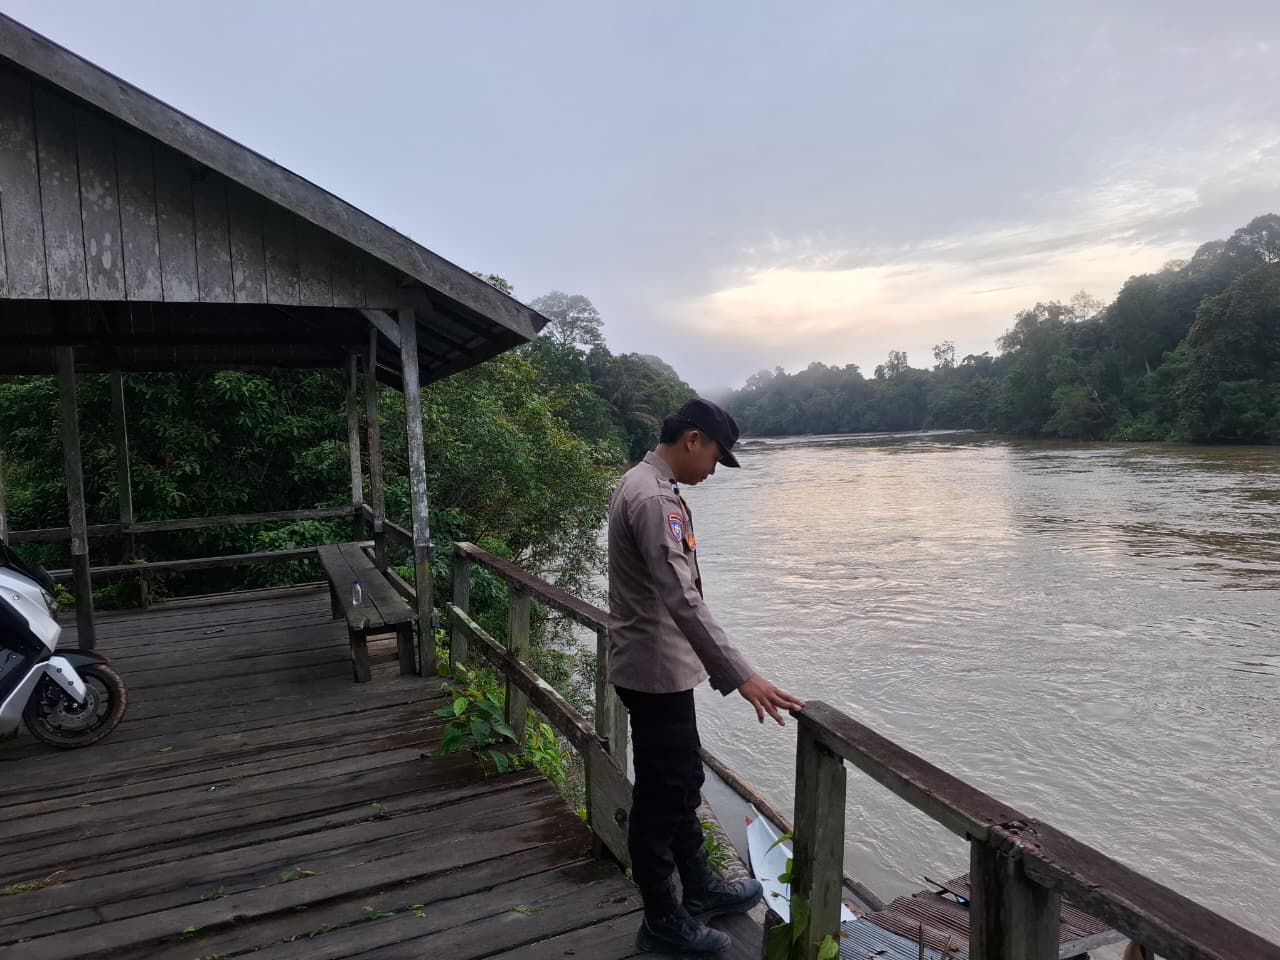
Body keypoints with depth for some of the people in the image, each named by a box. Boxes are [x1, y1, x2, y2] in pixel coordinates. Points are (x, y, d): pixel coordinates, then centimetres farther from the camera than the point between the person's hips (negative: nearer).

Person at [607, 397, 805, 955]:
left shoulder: (648, 485, 10)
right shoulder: (653, 497, -24)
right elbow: (683, 601, -33)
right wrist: (740, 676, -35)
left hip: (661, 666, 11)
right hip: (656, 672, -11)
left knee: (683, 784, 22)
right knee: (660, 796, 5)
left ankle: (700, 888, 39)